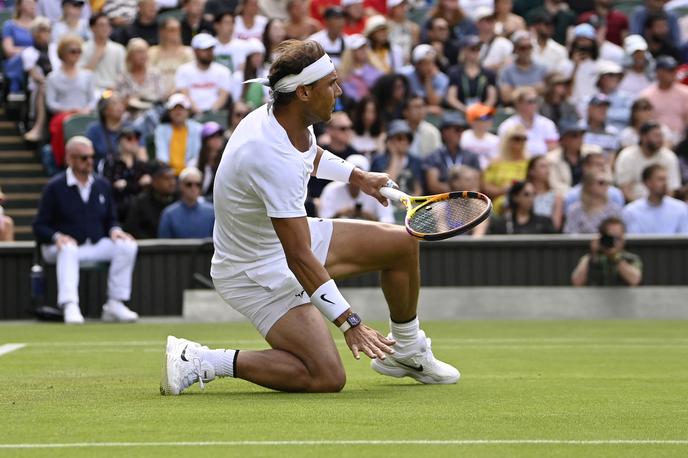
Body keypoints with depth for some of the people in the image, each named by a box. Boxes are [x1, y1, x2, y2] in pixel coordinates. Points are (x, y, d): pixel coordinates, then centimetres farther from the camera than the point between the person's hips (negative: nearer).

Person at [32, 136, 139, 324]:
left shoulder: (102, 185, 11)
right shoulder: (55, 187, -4)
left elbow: (110, 219, 19)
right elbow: (39, 227, -5)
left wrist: (114, 230, -6)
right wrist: (57, 237, -26)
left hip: (97, 246, 5)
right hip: (62, 245, -5)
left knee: (128, 245, -19)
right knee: (68, 250, -39)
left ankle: (115, 304, -18)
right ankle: (70, 307, -48)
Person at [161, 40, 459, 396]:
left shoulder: (291, 121, -6)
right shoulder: (273, 159, -35)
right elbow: (299, 258, -36)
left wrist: (356, 176, 22)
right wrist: (349, 322, -36)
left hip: (294, 235, 10)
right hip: (258, 272, -10)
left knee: (402, 243, 10)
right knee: (326, 377, -21)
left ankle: (406, 351, 30)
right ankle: (199, 361, -12)